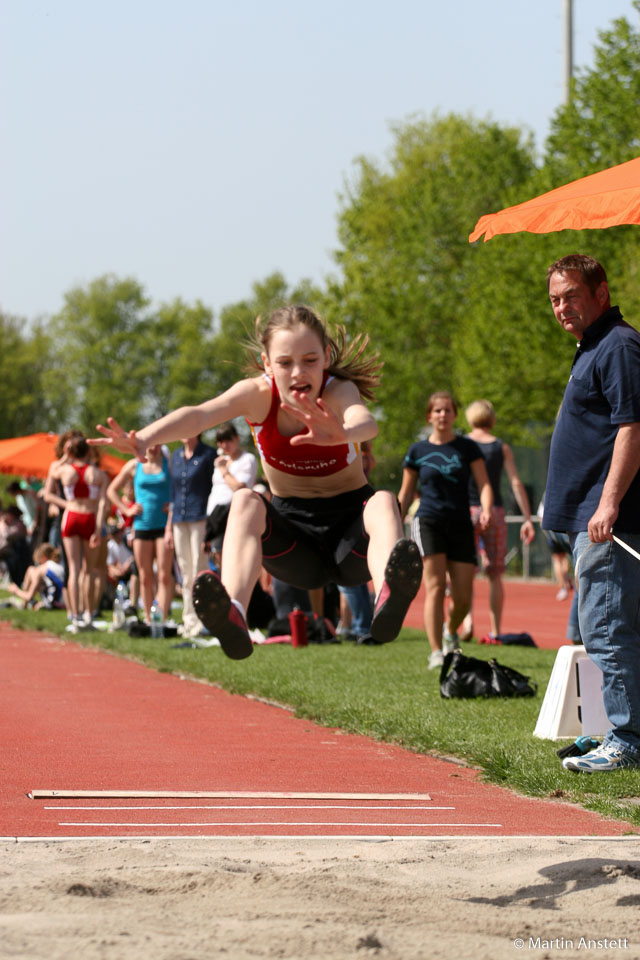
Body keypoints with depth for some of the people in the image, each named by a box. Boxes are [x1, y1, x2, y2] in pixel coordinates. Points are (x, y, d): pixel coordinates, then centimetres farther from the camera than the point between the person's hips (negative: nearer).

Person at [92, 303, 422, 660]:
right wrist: (142, 439, -51)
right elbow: (198, 416, -30)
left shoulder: (338, 392, -17)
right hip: (294, 534, 2)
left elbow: (366, 422, -43)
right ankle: (233, 615, -53)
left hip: (350, 537, -2)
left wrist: (342, 434, -69)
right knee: (246, 501, -29)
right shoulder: (258, 394, -10)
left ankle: (389, 601, -68)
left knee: (383, 501, -35)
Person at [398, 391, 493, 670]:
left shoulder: (467, 448, 7)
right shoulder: (418, 451, 7)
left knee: (463, 597, -1)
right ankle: (436, 653, -16)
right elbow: (406, 493, 14)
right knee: (435, 586, -16)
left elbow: (484, 484, 1)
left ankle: (451, 631, 33)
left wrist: (486, 510, -19)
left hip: (460, 524, 1)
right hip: (428, 521, -1)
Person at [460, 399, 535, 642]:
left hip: (467, 511, -1)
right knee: (495, 574, 9)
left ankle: (467, 618, -21)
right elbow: (516, 483, -1)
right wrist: (527, 519, -1)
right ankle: (495, 630, 8)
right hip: (494, 512, 1)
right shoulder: (502, 448, 5)